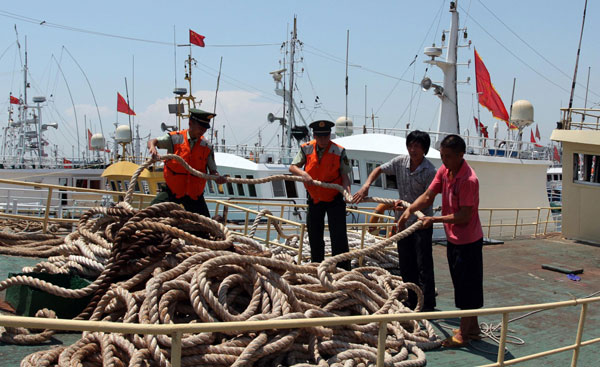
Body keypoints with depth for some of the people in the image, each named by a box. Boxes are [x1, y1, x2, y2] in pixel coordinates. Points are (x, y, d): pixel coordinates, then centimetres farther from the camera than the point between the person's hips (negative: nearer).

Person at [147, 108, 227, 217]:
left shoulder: (207, 146, 2)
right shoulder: (175, 138, -5)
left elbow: (213, 171, 3)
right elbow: (152, 142, -14)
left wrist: (218, 177, -20)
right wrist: (152, 147, -38)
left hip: (195, 193, 2)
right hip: (173, 190, -2)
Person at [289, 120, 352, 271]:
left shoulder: (339, 151, -10)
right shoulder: (306, 149, -3)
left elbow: (344, 176, -10)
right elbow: (292, 167, -4)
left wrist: (347, 191, -28)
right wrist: (304, 174, -24)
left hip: (334, 199, -3)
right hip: (314, 199, 3)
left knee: (339, 238, -8)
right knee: (314, 236, 12)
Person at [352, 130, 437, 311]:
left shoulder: (430, 171, -18)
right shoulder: (401, 162, -3)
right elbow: (379, 170, 8)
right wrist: (366, 186, -9)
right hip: (403, 221, 6)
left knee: (423, 264, -2)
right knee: (405, 264, 13)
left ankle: (428, 304, 7)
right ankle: (412, 300, 26)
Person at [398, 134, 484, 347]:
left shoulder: (468, 180, -25)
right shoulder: (444, 171, 1)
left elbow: (464, 216, -25)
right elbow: (428, 196, 2)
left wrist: (434, 220, -22)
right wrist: (409, 210, -13)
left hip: (468, 241, -9)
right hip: (453, 238, 9)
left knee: (467, 286, 3)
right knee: (462, 284, 18)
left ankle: (463, 334, 15)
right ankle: (473, 328, 32)